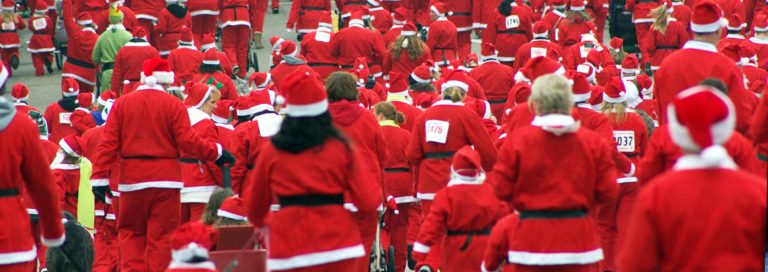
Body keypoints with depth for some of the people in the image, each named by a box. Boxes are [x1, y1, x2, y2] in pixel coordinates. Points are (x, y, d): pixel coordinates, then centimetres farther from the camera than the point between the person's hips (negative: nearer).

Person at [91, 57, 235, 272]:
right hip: (165, 180, -2)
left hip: (132, 180, 2)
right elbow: (188, 141, -9)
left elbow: (107, 144, -1)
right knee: (162, 236, 3)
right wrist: (216, 152, 4)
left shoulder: (121, 104, 3)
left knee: (131, 233, 12)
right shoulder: (174, 105, -5)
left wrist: (100, 178, 0)